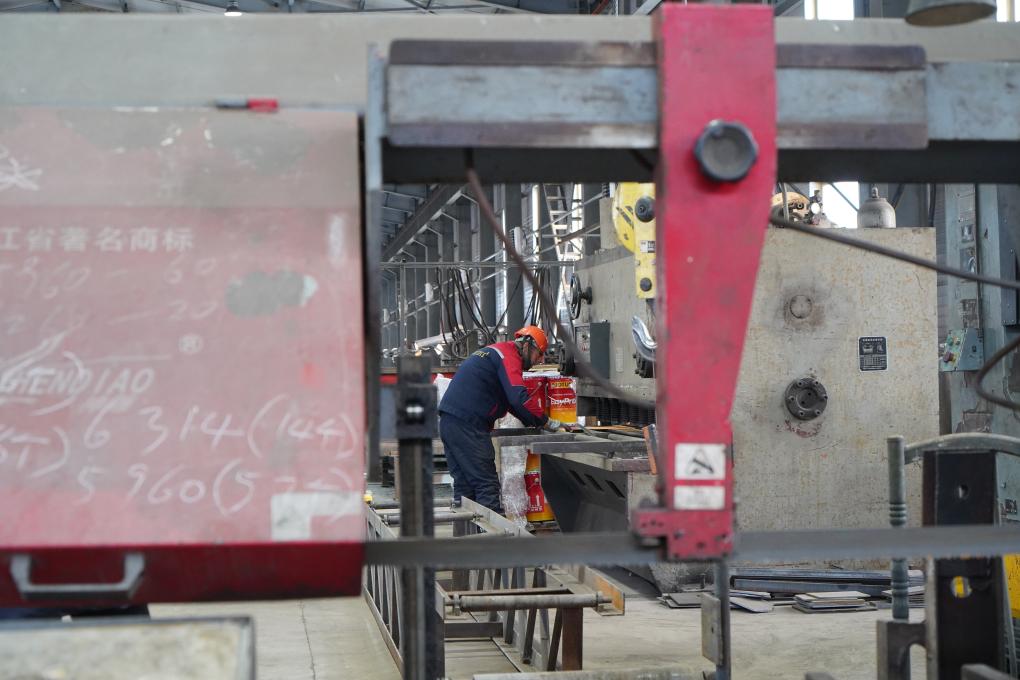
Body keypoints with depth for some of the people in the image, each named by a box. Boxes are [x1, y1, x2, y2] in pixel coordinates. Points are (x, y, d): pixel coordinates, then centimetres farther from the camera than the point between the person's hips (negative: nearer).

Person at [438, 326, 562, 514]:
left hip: (448, 420, 10)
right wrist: (545, 422, -9)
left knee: (464, 483, 13)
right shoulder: (509, 355, -6)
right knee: (487, 484, -10)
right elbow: (519, 398, -18)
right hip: (467, 424, -10)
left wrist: (533, 422, 19)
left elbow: (509, 399, 29)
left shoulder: (495, 351, 26)